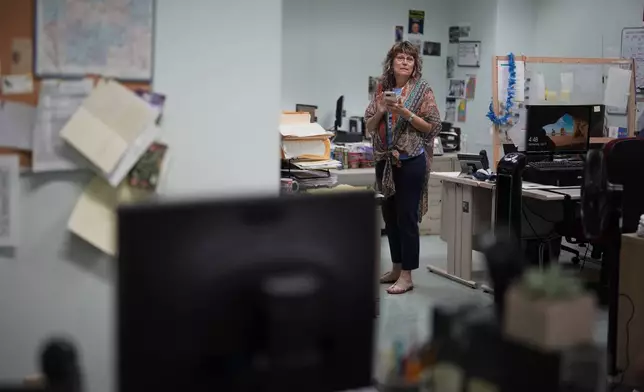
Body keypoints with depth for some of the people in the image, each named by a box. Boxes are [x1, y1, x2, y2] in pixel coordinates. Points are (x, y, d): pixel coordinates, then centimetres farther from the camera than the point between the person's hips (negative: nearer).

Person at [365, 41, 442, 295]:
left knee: (407, 217, -3)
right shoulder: (382, 88, 9)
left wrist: (405, 113, -19)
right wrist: (380, 112, -9)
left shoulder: (422, 90, -5)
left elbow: (433, 127, -9)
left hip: (411, 161, -6)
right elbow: (369, 126, 11)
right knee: (389, 216, 12)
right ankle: (397, 267, 25)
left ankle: (407, 275, 3)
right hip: (385, 161, 6)